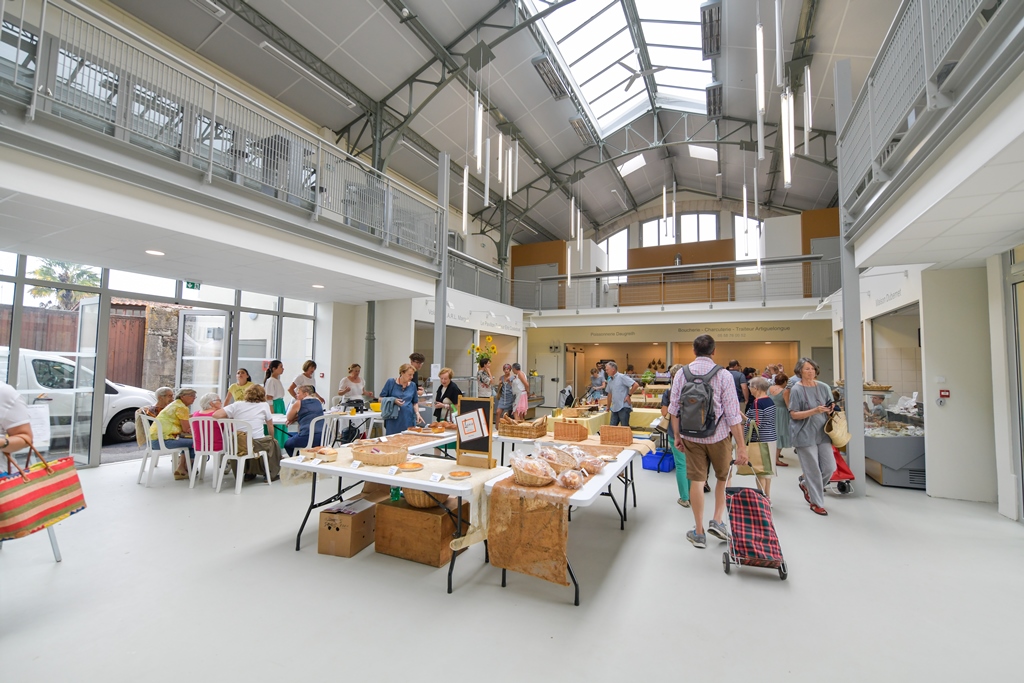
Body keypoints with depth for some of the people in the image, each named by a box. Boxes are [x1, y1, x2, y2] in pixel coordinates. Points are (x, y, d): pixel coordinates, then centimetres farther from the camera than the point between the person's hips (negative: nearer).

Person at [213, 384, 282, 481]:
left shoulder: (237, 405, 5)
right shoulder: (264, 405, 2)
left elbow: (216, 415, -7)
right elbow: (270, 427, 8)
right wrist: (271, 437, 26)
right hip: (256, 444, -3)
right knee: (273, 443, 28)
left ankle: (249, 473, 37)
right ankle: (271, 474, 28)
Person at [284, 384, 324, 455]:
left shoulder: (298, 403, -2)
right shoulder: (318, 401, 13)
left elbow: (288, 418, 12)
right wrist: (297, 418, 18)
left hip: (308, 437, -6)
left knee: (287, 444, 23)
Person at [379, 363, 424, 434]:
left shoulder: (412, 385, 6)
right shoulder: (391, 382, -2)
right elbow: (381, 399, 1)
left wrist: (417, 413, -2)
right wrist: (393, 400, -15)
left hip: (408, 420, 2)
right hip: (393, 420, -2)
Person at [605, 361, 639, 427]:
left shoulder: (622, 377, -9)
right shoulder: (610, 381, 15)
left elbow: (636, 385, -14)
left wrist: (629, 395, -11)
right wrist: (608, 407, 29)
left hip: (623, 407, -8)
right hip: (614, 408, 8)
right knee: (612, 427, 6)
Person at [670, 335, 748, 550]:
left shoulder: (681, 373, -3)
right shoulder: (723, 375, -11)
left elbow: (674, 409, -1)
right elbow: (732, 414, -12)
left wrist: (677, 435, 10)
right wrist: (741, 447, -7)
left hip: (691, 437, 2)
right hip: (718, 436, -2)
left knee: (697, 481, 9)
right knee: (723, 478, 21)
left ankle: (699, 533, 18)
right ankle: (717, 521, 18)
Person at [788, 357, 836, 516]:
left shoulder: (824, 387, 4)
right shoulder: (796, 389, -10)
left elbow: (830, 409, 13)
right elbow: (794, 414, -11)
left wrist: (830, 410, -10)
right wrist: (815, 411, -21)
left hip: (822, 433, 5)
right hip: (805, 435, -5)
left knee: (830, 467, 6)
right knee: (813, 470, 2)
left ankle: (806, 484, 33)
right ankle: (816, 503, 18)